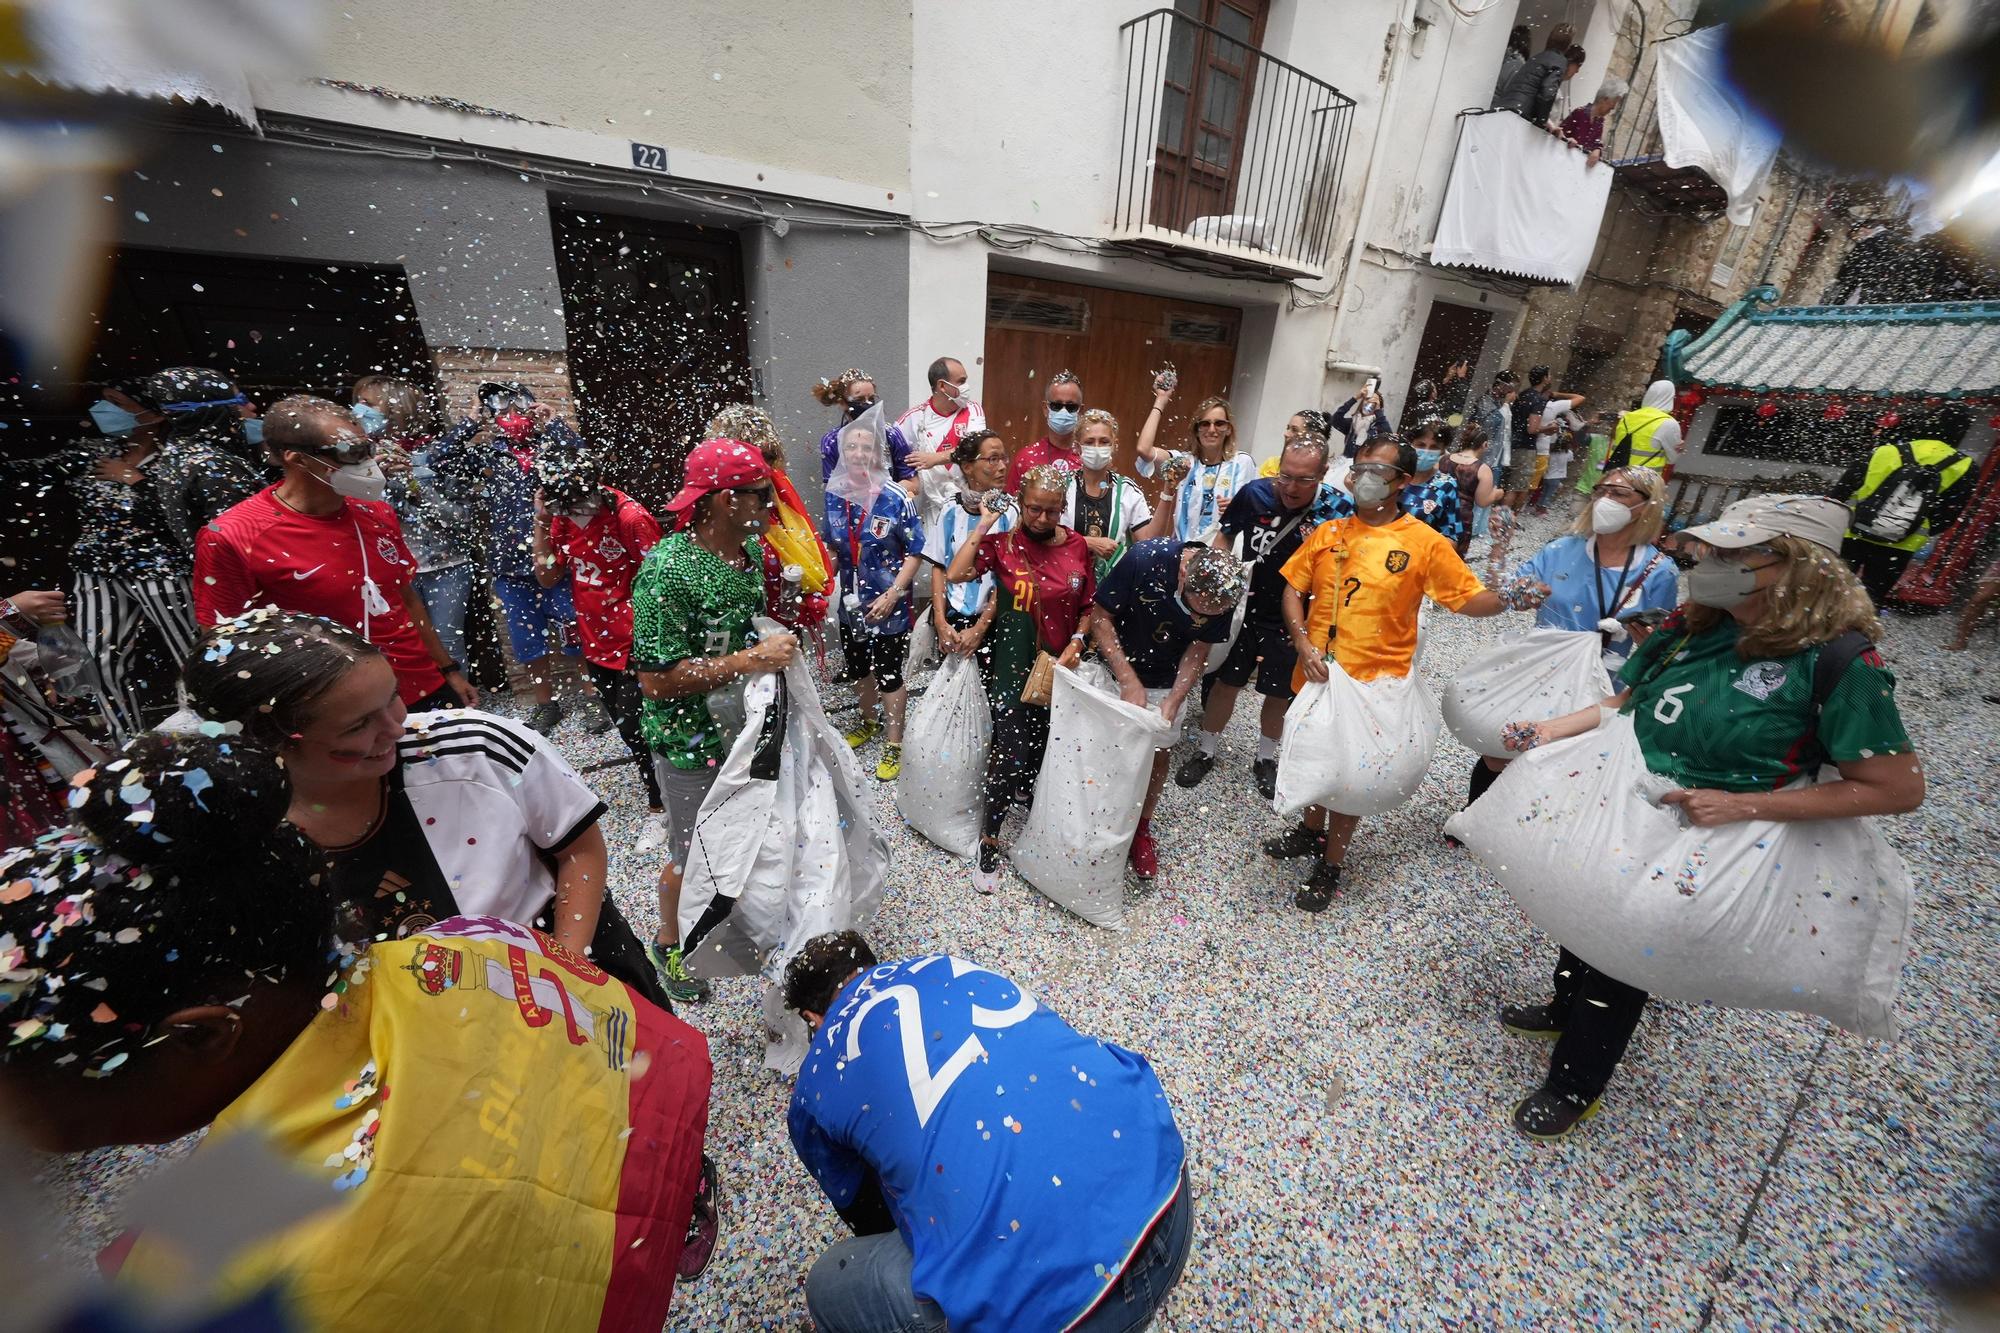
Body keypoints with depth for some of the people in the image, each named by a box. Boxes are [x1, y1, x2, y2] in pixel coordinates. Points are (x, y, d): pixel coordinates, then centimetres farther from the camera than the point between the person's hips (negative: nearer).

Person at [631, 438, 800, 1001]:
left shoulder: (751, 547, -1)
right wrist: (750, 660, -28)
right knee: (692, 849, 13)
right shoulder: (667, 569, -24)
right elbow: (657, 680, -25)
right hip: (691, 739, -6)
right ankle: (671, 942, 41)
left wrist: (779, 648, 0)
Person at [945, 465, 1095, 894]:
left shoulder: (1077, 547, 0)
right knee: (1011, 750, -7)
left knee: (1042, 741, 17)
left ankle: (1027, 789, 49)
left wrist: (1076, 642, -7)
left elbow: (1089, 605, 7)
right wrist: (983, 525, -16)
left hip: (1058, 664, 3)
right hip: (1011, 665, -3)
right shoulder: (1003, 542, -7)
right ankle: (989, 842, 8)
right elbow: (955, 574, -22)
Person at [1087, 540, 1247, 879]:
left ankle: (1141, 828, 30)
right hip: (1116, 669, -2)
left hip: (1166, 683, 2)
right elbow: (1100, 616, -22)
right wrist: (1129, 682, -25)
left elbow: (1198, 650, -9)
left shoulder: (1224, 593, -22)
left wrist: (1174, 700, -21)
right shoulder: (1145, 558, -32)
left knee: (1159, 755, 8)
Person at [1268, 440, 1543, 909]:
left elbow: (1468, 598, -4)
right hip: (1318, 675, 4)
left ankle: (1330, 867, 26)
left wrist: (1507, 600, -26)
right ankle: (1311, 832, 45)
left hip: (1375, 680, -3)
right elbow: (1294, 589, 4)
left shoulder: (1424, 543, -6)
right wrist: (1303, 642, -10)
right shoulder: (1329, 532, 3)